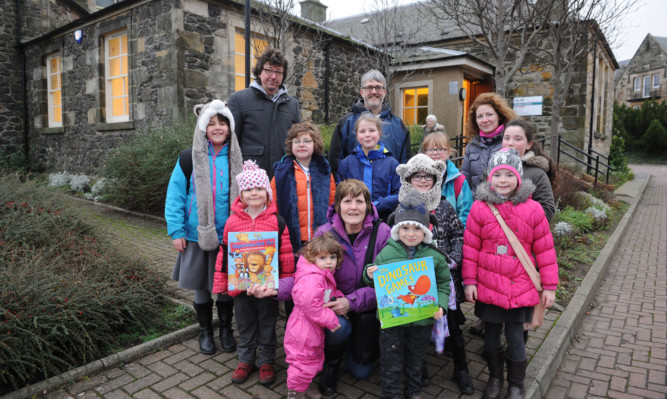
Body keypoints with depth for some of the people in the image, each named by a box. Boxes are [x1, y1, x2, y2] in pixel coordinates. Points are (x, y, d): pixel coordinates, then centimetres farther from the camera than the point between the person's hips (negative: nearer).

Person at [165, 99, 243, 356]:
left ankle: (226, 330, 34)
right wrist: (176, 232, -7)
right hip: (198, 236, 0)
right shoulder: (188, 160, -5)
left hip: (229, 237, 1)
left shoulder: (237, 161, -1)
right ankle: (205, 331, 34)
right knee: (201, 287, 13)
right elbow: (174, 197, -3)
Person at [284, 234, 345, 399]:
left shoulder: (324, 276, 6)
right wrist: (331, 320, -23)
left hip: (313, 329, 11)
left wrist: (339, 297, 2)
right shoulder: (312, 278, -29)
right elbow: (311, 305, -33)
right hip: (304, 330, -11)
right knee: (304, 360, 4)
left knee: (314, 358, 25)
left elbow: (330, 293, 23)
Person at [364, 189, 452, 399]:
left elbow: (443, 284, 2)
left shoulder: (435, 256, -6)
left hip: (422, 320, 1)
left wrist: (440, 305, -12)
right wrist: (369, 275, -17)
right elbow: (376, 283, 4)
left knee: (415, 360, 22)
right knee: (391, 362, 13)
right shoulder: (386, 253, -7)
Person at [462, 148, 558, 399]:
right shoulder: (480, 207, -5)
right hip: (488, 286, 1)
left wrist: (549, 286, 3)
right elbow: (470, 246, -1)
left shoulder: (532, 209, -4)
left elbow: (544, 248, 1)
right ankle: (495, 377, 40)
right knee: (491, 334, 15)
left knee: (515, 337, 6)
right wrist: (469, 281, -1)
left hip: (520, 289, 0)